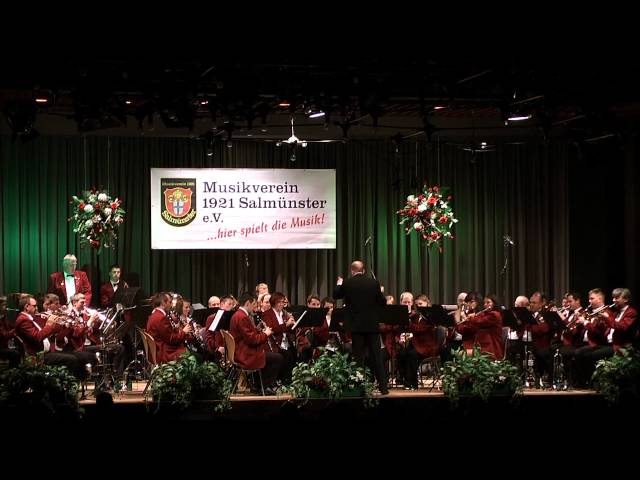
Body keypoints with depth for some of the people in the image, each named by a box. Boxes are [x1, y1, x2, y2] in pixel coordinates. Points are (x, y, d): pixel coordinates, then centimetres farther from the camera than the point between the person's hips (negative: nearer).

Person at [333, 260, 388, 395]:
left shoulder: (347, 283, -5)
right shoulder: (374, 283, -2)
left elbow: (336, 295, 10)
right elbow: (383, 302, 2)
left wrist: (339, 284, 28)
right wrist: (380, 292, 22)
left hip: (356, 325, -1)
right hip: (372, 325, 1)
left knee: (358, 357, 3)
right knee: (377, 356, 6)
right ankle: (383, 386, 5)